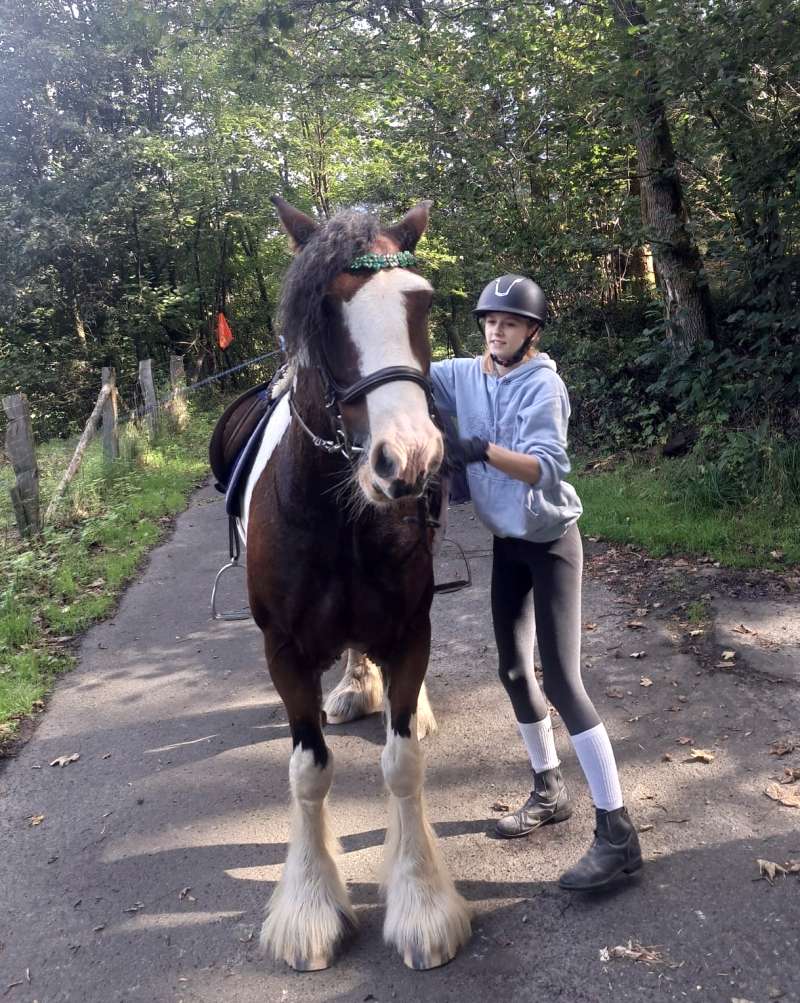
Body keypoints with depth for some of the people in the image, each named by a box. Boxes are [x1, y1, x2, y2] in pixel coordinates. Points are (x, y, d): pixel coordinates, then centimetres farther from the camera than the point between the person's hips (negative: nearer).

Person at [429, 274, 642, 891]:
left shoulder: (543, 385, -18)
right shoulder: (467, 375, 1)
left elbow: (547, 469, -30)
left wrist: (483, 450, -45)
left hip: (551, 543, -7)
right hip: (506, 543, 7)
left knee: (562, 682, -12)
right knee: (514, 670, 14)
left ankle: (618, 834, -5)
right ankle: (550, 792, 32)